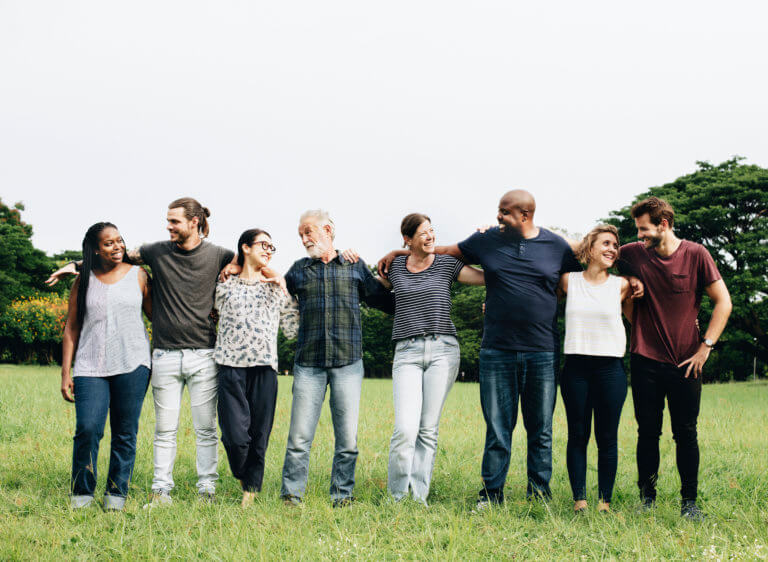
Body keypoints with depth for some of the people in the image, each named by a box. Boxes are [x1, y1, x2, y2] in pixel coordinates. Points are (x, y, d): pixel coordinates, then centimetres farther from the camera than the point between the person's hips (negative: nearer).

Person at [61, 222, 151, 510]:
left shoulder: (138, 275, 8)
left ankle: (116, 492, 13)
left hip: (132, 365, 0)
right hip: (91, 367, 0)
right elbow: (72, 328, 11)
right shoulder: (84, 281, 9)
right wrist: (65, 373, 6)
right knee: (87, 429, -11)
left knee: (125, 432, 1)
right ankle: (82, 492, 6)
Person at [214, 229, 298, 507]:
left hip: (265, 368, 2)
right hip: (231, 367, -2)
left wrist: (287, 292, 9)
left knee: (259, 436, -1)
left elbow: (293, 331, 13)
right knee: (236, 436, -11)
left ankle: (251, 490, 14)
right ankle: (243, 478, 18)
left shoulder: (277, 288, 16)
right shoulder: (224, 286, 12)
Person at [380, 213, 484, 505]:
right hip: (407, 352, 0)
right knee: (406, 429, -13)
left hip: (443, 349, 0)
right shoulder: (395, 267, 12)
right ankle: (396, 497, 2)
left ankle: (419, 497, 7)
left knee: (428, 429, -1)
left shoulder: (447, 264, 9)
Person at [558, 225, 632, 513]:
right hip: (576, 367, 0)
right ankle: (579, 500, 8)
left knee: (607, 438, 2)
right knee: (577, 436, 3)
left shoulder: (621, 285, 6)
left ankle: (605, 501, 9)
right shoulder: (569, 281, 6)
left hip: (610, 368, 0)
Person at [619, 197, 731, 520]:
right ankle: (647, 497, 16)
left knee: (686, 434, 3)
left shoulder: (695, 255, -4)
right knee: (648, 432, 5)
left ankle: (689, 502, 13)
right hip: (646, 361, 1)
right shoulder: (632, 254, 0)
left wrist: (706, 346, -7)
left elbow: (723, 302, -1)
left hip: (685, 363, -1)